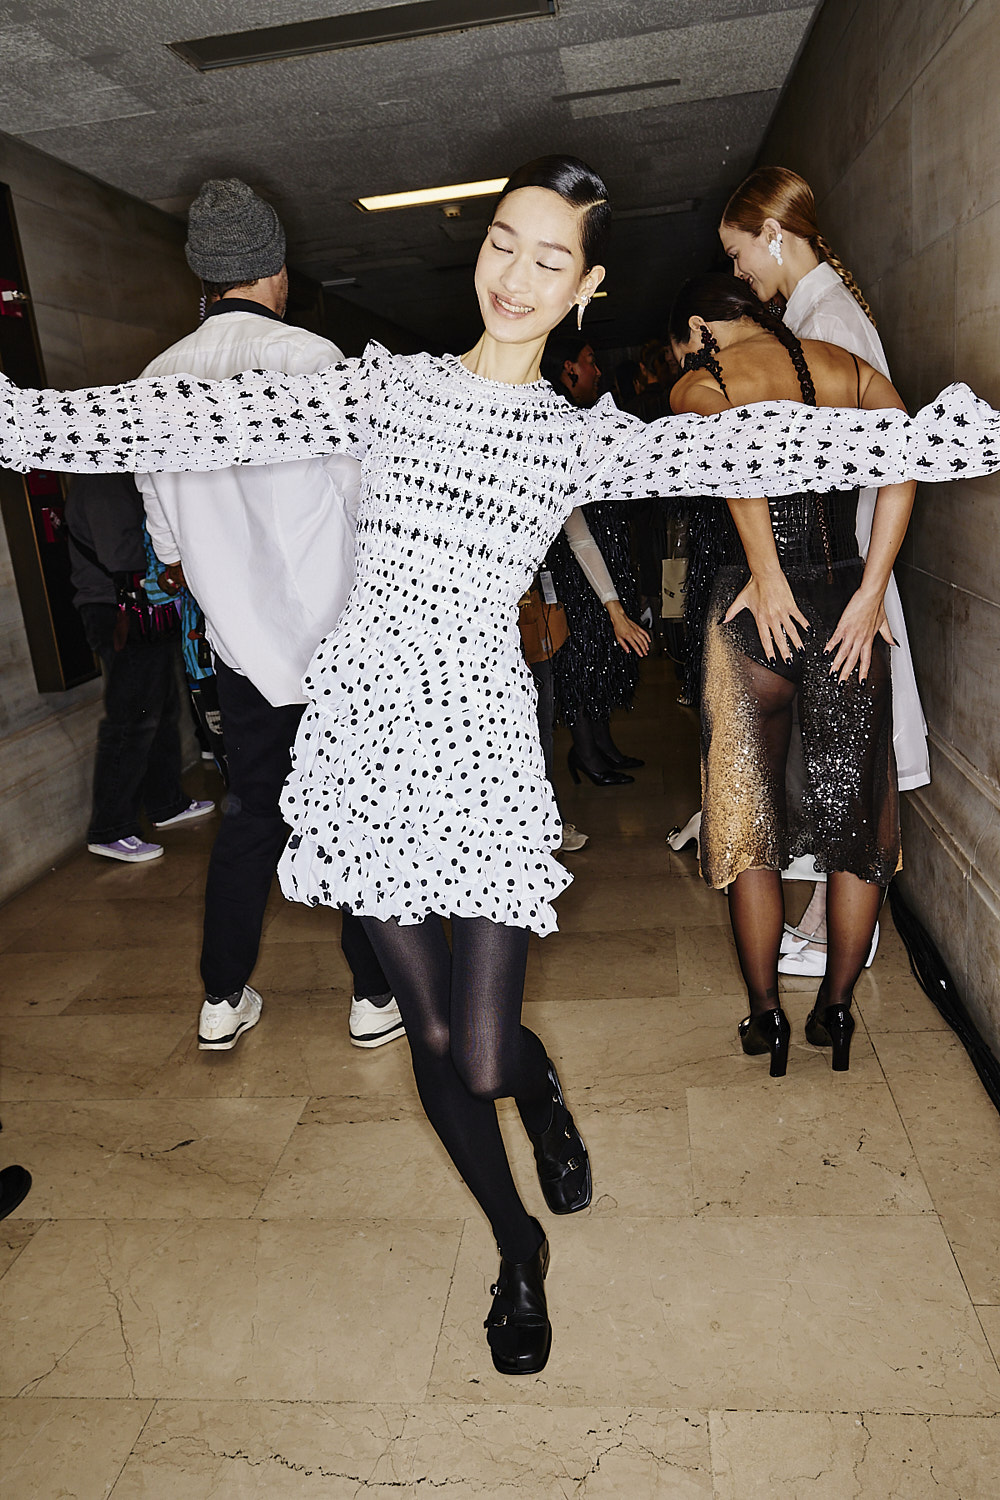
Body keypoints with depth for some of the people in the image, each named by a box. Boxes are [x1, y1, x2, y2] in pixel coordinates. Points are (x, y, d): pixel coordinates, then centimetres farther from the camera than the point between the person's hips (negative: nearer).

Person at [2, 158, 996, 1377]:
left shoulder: (586, 438, 7)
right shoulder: (389, 385, 10)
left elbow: (754, 446, -5)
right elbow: (203, 423, 3)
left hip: (475, 730, -1)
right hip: (363, 718, 2)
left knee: (483, 1055, -3)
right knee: (431, 1034, 9)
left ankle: (541, 1089, 39)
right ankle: (518, 1251, 37)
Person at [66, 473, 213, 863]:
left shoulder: (118, 480, 18)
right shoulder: (103, 481, -14)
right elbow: (120, 552, -23)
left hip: (147, 617, 11)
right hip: (128, 619, -11)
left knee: (163, 711, 18)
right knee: (132, 723, -8)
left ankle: (167, 804, 31)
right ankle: (110, 832, -1)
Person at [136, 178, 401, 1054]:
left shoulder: (159, 377, 6)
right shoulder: (311, 357, -9)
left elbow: (171, 548, 11)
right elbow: (368, 499, -8)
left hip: (239, 645, 5)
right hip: (337, 637, -4)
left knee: (251, 814, 15)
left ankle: (223, 1002, 24)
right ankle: (376, 996, 19)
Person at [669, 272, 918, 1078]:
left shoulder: (698, 383, 3)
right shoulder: (846, 365, 13)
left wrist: (768, 579, -19)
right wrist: (869, 594, -9)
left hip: (753, 615, -2)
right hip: (847, 608, 3)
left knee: (752, 812, 12)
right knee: (857, 810, 15)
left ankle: (765, 1013, 23)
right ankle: (836, 1009, 26)